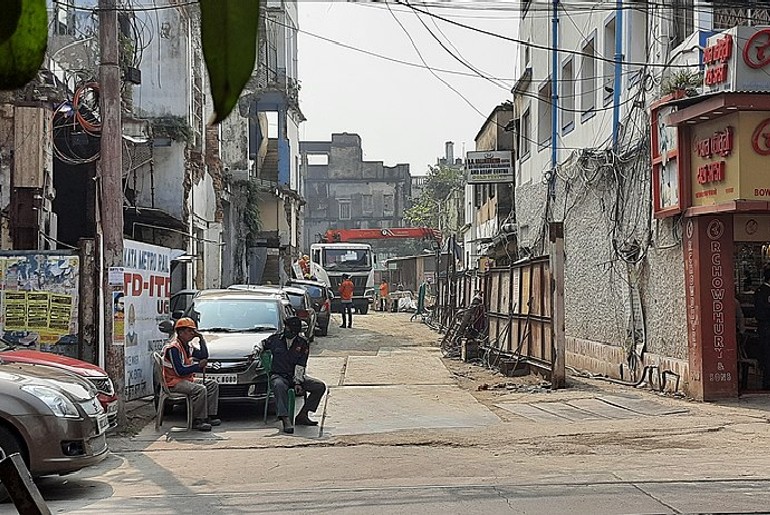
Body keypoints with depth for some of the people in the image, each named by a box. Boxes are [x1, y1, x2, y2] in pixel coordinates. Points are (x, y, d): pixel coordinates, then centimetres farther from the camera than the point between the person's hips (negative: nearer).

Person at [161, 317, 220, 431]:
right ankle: (198, 421, -23)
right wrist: (198, 366, -17)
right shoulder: (173, 348, -17)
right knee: (200, 389, -31)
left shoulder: (187, 347, 14)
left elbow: (204, 356, 15)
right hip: (174, 382, -10)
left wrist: (201, 338, 8)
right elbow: (179, 371, -23)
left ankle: (210, 416, -3)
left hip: (187, 379, 10)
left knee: (213, 384, 2)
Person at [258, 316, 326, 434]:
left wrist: (297, 382, -14)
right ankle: (285, 420, -48)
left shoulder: (303, 344, 3)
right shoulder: (276, 339, 4)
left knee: (320, 386, -17)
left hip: (296, 376, 2)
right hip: (278, 375, -2)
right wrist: (257, 350, -1)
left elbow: (300, 366, -3)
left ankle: (302, 415, -13)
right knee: (279, 386, -40)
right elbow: (262, 344, 23)